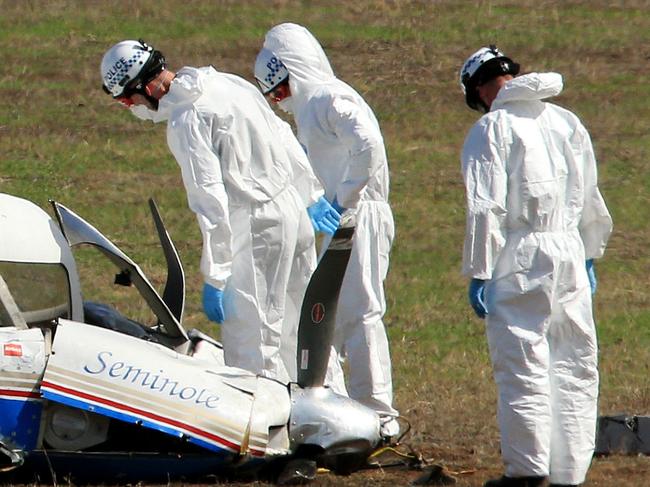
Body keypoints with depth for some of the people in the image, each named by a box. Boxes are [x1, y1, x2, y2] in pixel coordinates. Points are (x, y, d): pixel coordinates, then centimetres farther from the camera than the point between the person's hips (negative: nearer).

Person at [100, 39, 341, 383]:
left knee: (251, 347, -7)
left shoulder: (186, 121, -16)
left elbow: (211, 202, -21)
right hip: (293, 209, 9)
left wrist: (214, 278, -18)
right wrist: (312, 196, 31)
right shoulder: (227, 83, 9)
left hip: (255, 226, -9)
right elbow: (284, 139, 19)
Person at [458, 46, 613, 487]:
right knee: (575, 366, 8)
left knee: (522, 363, -3)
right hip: (570, 253, 6)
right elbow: (592, 202, 18)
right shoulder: (568, 123, 12)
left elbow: (487, 209, -13)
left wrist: (479, 273, -10)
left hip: (521, 257, -6)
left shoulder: (492, 129, -7)